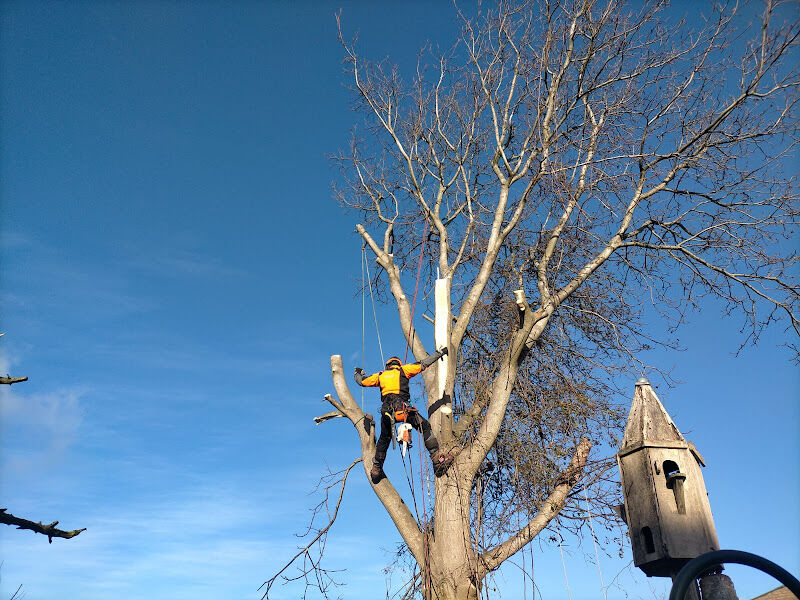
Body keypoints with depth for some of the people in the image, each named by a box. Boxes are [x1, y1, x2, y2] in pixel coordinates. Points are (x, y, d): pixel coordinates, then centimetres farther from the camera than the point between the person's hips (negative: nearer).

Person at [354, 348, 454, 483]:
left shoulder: (380, 375, 23)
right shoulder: (403, 370, 16)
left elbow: (362, 381, 33)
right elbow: (424, 363, 16)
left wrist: (358, 373, 55)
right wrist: (440, 353, 26)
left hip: (386, 410, 4)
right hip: (402, 408, -4)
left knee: (384, 440, 21)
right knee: (425, 427, 3)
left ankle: (376, 469, 30)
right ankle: (437, 459, -9)